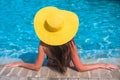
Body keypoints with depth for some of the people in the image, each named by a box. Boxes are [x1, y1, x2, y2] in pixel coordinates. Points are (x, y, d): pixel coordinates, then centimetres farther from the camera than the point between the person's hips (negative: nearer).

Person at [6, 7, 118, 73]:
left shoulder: (43, 45, -32)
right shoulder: (70, 44, -34)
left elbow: (36, 67, -21)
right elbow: (80, 68, -27)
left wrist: (19, 63, -7)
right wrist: (101, 65, -18)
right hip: (68, 69, 0)